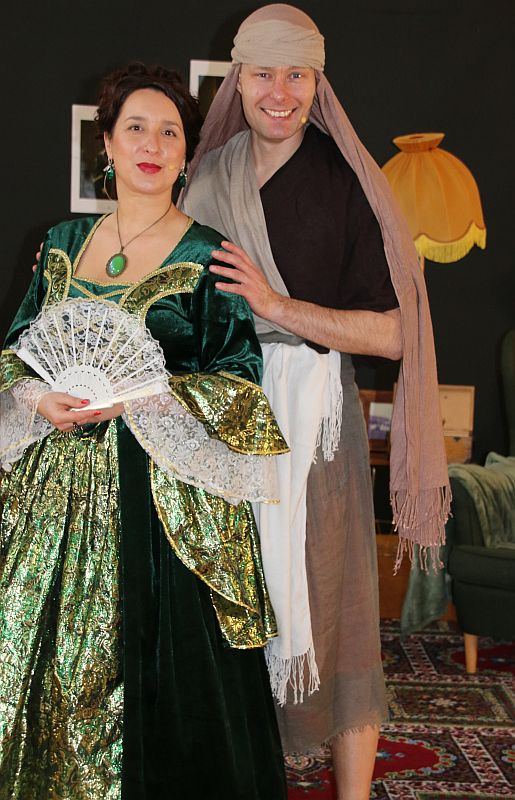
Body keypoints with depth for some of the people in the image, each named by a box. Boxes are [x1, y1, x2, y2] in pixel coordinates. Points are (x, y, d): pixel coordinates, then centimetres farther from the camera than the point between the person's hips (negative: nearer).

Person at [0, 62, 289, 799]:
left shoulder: (205, 259, -4)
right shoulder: (65, 245, 11)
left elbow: (240, 387, -8)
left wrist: (133, 399, -20)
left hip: (160, 490, -4)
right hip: (60, 487, 4)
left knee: (154, 667, 0)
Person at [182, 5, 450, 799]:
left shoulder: (346, 184, -7)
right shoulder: (209, 179, 8)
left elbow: (392, 333, -12)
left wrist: (277, 305, -19)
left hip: (313, 412, -4)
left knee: (328, 601, 1)